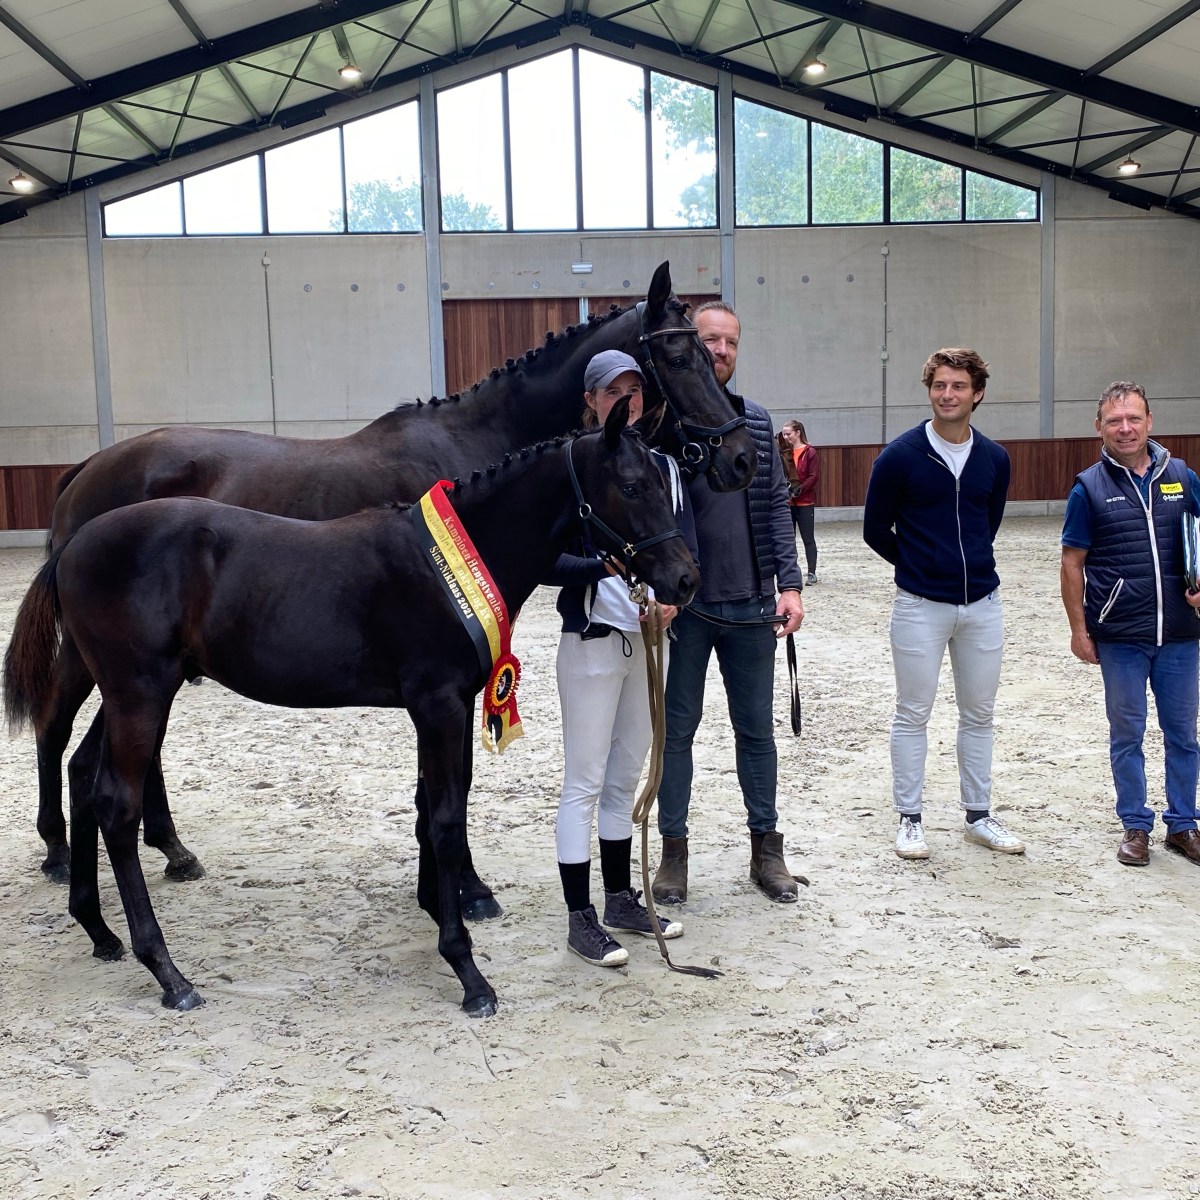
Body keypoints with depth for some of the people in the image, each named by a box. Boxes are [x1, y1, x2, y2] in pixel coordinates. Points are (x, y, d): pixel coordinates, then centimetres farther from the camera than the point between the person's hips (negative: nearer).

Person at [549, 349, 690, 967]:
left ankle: (622, 900, 29)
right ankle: (581, 918, 10)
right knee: (584, 782, 0)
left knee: (626, 777, 16)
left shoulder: (662, 465, 7)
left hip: (649, 638, 6)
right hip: (592, 640, -6)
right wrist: (605, 566, -29)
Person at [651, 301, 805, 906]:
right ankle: (674, 849, 22)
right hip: (684, 607, -3)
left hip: (752, 606, 4)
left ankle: (766, 846, 26)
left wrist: (790, 584, -2)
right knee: (676, 729, 9)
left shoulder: (758, 423, 6)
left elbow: (777, 508, 7)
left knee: (757, 729, 13)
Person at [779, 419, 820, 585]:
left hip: (805, 502, -4)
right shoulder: (783, 452, 8)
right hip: (786, 502, 5)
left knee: (808, 538, 2)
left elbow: (814, 477, -10)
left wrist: (798, 490, -18)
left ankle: (812, 573, 8)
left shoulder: (810, 452, -5)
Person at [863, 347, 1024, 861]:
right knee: (912, 715, 5)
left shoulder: (994, 459, 2)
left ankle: (978, 816, 26)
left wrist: (969, 564, 13)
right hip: (921, 606, -4)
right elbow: (876, 530, 0)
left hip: (982, 603, 4)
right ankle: (909, 819, 16)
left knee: (978, 715, 13)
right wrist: (920, 566, 7)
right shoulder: (900, 456, -9)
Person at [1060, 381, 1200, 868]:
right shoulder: (1090, 487, -2)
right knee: (1127, 732, 8)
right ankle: (1135, 826, 20)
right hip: (1120, 636, -2)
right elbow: (1072, 562, -1)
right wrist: (1079, 630, -4)